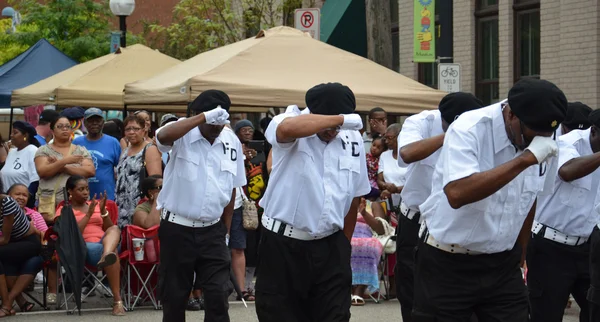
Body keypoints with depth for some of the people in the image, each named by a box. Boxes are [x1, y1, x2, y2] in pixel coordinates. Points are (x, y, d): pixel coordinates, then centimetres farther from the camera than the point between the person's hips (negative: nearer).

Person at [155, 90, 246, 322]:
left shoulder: (232, 142, 2)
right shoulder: (183, 135, -10)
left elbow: (231, 189, 11)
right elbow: (163, 136, -37)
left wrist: (226, 231, 13)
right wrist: (204, 118, -37)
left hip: (212, 231, 3)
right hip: (177, 229, -3)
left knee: (219, 295, -4)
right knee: (174, 295, 6)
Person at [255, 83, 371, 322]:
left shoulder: (353, 139, 4)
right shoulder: (288, 131, -9)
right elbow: (289, 128, -36)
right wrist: (340, 119, -28)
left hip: (330, 248, 3)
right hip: (283, 247, -3)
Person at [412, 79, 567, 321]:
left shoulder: (545, 142, -2)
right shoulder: (469, 131, -20)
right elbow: (456, 194, -37)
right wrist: (525, 159, -36)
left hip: (502, 265, 5)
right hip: (447, 265, -5)